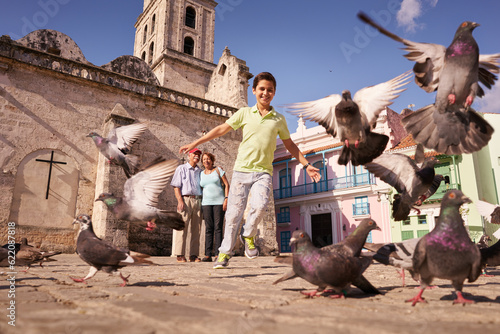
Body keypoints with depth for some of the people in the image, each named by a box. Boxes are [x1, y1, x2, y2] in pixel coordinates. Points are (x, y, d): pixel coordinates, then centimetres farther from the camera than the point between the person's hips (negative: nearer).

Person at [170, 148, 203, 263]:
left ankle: (194, 255, 7)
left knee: (195, 229, 3)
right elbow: (176, 186, 0)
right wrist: (180, 201, -13)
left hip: (198, 200, 4)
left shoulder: (200, 171, 20)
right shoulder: (181, 168, 7)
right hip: (185, 199, -4)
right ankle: (180, 255, -3)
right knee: (182, 227, -7)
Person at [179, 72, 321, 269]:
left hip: (264, 172, 0)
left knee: (259, 206, -24)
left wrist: (306, 165, 13)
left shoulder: (279, 119, 10)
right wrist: (194, 144, 5)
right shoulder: (244, 113, 7)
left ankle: (248, 235, 6)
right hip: (242, 169, 0)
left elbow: (290, 145, 19)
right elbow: (221, 129, 8)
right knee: (234, 212, 0)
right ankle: (225, 253, 16)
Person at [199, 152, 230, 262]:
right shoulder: (201, 174, 14)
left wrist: (226, 199, -9)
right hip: (206, 203, 3)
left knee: (218, 228, -6)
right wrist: (200, 205, 9)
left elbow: (226, 184, 1)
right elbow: (201, 189, 17)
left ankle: (218, 254, -5)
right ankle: (208, 255, -2)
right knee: (208, 228, -2)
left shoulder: (218, 170, 5)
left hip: (219, 202, -2)